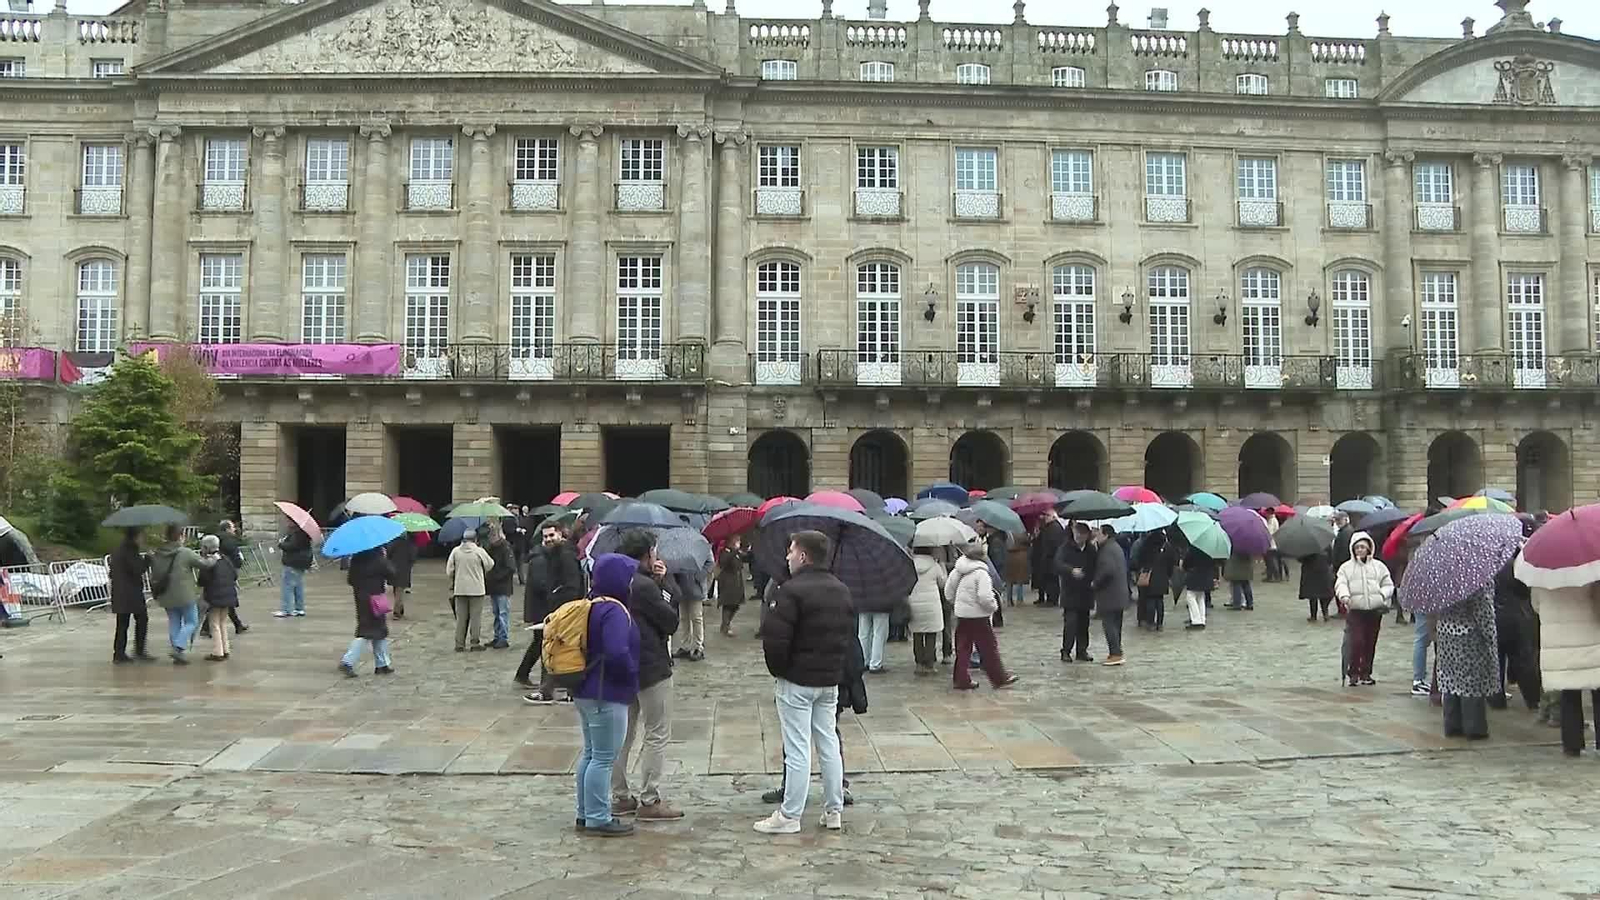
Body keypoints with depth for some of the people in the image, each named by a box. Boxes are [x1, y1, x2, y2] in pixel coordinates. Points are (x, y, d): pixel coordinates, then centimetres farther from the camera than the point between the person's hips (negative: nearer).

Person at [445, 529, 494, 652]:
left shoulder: (455, 551, -2)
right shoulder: (479, 551, -9)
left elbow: (449, 571, 1)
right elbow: (490, 565, 1)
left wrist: (452, 585, 14)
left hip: (460, 589, 3)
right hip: (476, 589, -3)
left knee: (461, 617, 9)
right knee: (476, 617, 5)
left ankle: (459, 644, 11)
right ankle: (476, 643, 7)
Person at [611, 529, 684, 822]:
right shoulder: (644, 586, -20)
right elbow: (671, 621, -14)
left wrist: (657, 583, 1)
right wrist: (664, 587, -1)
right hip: (651, 668, -9)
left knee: (623, 733, 15)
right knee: (657, 734, 1)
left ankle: (620, 797, 21)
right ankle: (649, 800, 3)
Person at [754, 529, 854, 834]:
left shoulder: (791, 590, -17)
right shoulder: (841, 590, 9)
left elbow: (775, 638, -21)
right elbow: (849, 634, 14)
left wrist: (777, 669, -5)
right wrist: (835, 664, 15)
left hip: (796, 681, -7)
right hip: (831, 680, 7)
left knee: (797, 748, -2)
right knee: (829, 744, 14)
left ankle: (789, 816, 5)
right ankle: (834, 811, 20)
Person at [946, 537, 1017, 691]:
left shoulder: (957, 571, 4)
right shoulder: (981, 573, -18)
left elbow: (948, 590, 10)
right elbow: (984, 597, -26)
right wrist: (993, 605, -8)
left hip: (961, 615, 7)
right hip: (978, 616, -7)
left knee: (962, 649, 12)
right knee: (989, 648, 4)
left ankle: (962, 680, 15)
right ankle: (1000, 679, 13)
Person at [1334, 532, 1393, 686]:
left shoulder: (1379, 566, 12)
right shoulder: (1346, 567, 8)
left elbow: (1388, 585, 14)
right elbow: (1340, 584, -3)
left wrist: (1382, 595, -6)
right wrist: (1344, 595, -23)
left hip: (1374, 610, 2)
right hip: (1355, 610, -2)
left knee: (1370, 643, 6)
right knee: (1357, 641, -14)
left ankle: (1366, 673, 19)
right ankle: (1354, 672, 0)